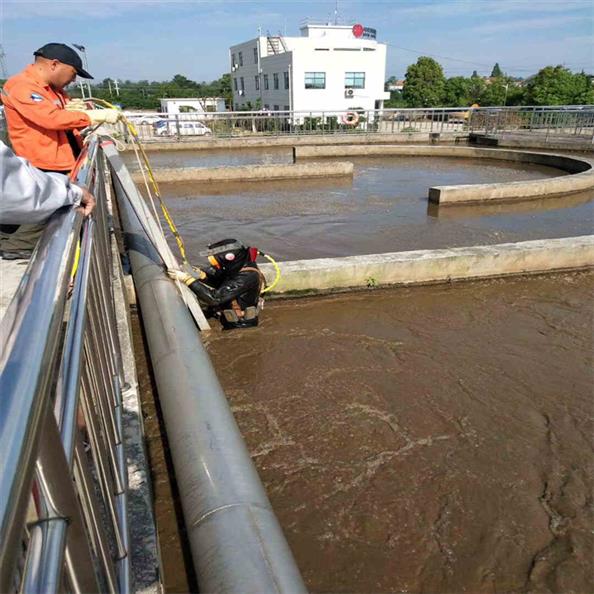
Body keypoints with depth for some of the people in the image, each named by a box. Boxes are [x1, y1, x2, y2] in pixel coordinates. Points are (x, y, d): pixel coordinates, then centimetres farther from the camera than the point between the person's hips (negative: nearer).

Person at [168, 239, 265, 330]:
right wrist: (201, 275, -12)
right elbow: (216, 282, 8)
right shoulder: (237, 265, -7)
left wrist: (187, 279, -28)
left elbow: (214, 298, -32)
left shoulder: (246, 277, -32)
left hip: (241, 324, -8)